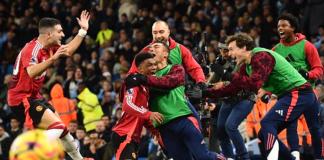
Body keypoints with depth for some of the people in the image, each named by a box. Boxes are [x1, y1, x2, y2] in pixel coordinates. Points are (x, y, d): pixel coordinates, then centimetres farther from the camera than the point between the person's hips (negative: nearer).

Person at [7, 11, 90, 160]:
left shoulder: (49, 47, 4)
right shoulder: (32, 49, -23)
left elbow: (68, 50, 23)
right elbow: (32, 72, -41)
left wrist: (83, 30, 18)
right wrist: (53, 58, -47)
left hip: (33, 96, 10)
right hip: (22, 99, -10)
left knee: (60, 127, 20)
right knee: (57, 127, -21)